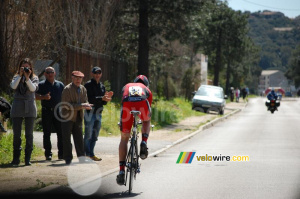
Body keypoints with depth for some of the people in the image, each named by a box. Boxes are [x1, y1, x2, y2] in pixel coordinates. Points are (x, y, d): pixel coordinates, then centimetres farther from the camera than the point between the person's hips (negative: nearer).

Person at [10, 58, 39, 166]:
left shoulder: (34, 78, 8)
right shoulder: (16, 77, 10)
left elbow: (33, 88, -11)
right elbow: (13, 86, -10)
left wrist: (27, 78, -19)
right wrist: (20, 75, -14)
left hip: (30, 108, 0)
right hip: (17, 108, 1)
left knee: (29, 134, 0)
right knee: (16, 134, 0)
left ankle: (28, 158, 5)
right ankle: (16, 158, 5)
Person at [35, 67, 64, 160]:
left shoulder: (60, 85, 13)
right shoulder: (41, 85, 3)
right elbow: (35, 96, -6)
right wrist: (43, 97, -23)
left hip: (58, 111, 2)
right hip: (47, 111, -2)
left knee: (61, 133, 0)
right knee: (47, 133, 1)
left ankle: (61, 153, 6)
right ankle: (48, 154, 6)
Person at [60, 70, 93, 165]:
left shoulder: (83, 89, 8)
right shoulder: (67, 89, -13)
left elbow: (85, 101, 13)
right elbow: (67, 105, -19)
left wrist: (86, 105, -13)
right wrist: (81, 106, -25)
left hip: (78, 117, 5)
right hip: (67, 117, -5)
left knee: (79, 136, 4)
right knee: (66, 138, -1)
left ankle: (81, 157, 6)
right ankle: (68, 158, 3)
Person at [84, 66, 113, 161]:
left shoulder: (102, 86, 17)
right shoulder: (88, 85, -4)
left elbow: (103, 102, 14)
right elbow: (89, 99, -17)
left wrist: (106, 99, -8)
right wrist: (102, 98, -24)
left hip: (98, 113, 7)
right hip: (89, 112, -7)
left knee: (95, 136, 10)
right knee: (88, 135, -6)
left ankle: (91, 154, 16)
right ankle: (87, 154, -3)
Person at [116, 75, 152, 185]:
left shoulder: (126, 86, 40)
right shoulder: (146, 89, 37)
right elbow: (149, 109, 45)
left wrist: (121, 122, 59)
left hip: (127, 104, 0)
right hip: (142, 103, 0)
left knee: (124, 138, 11)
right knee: (146, 121, 37)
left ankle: (121, 171, 3)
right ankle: (144, 144, 12)